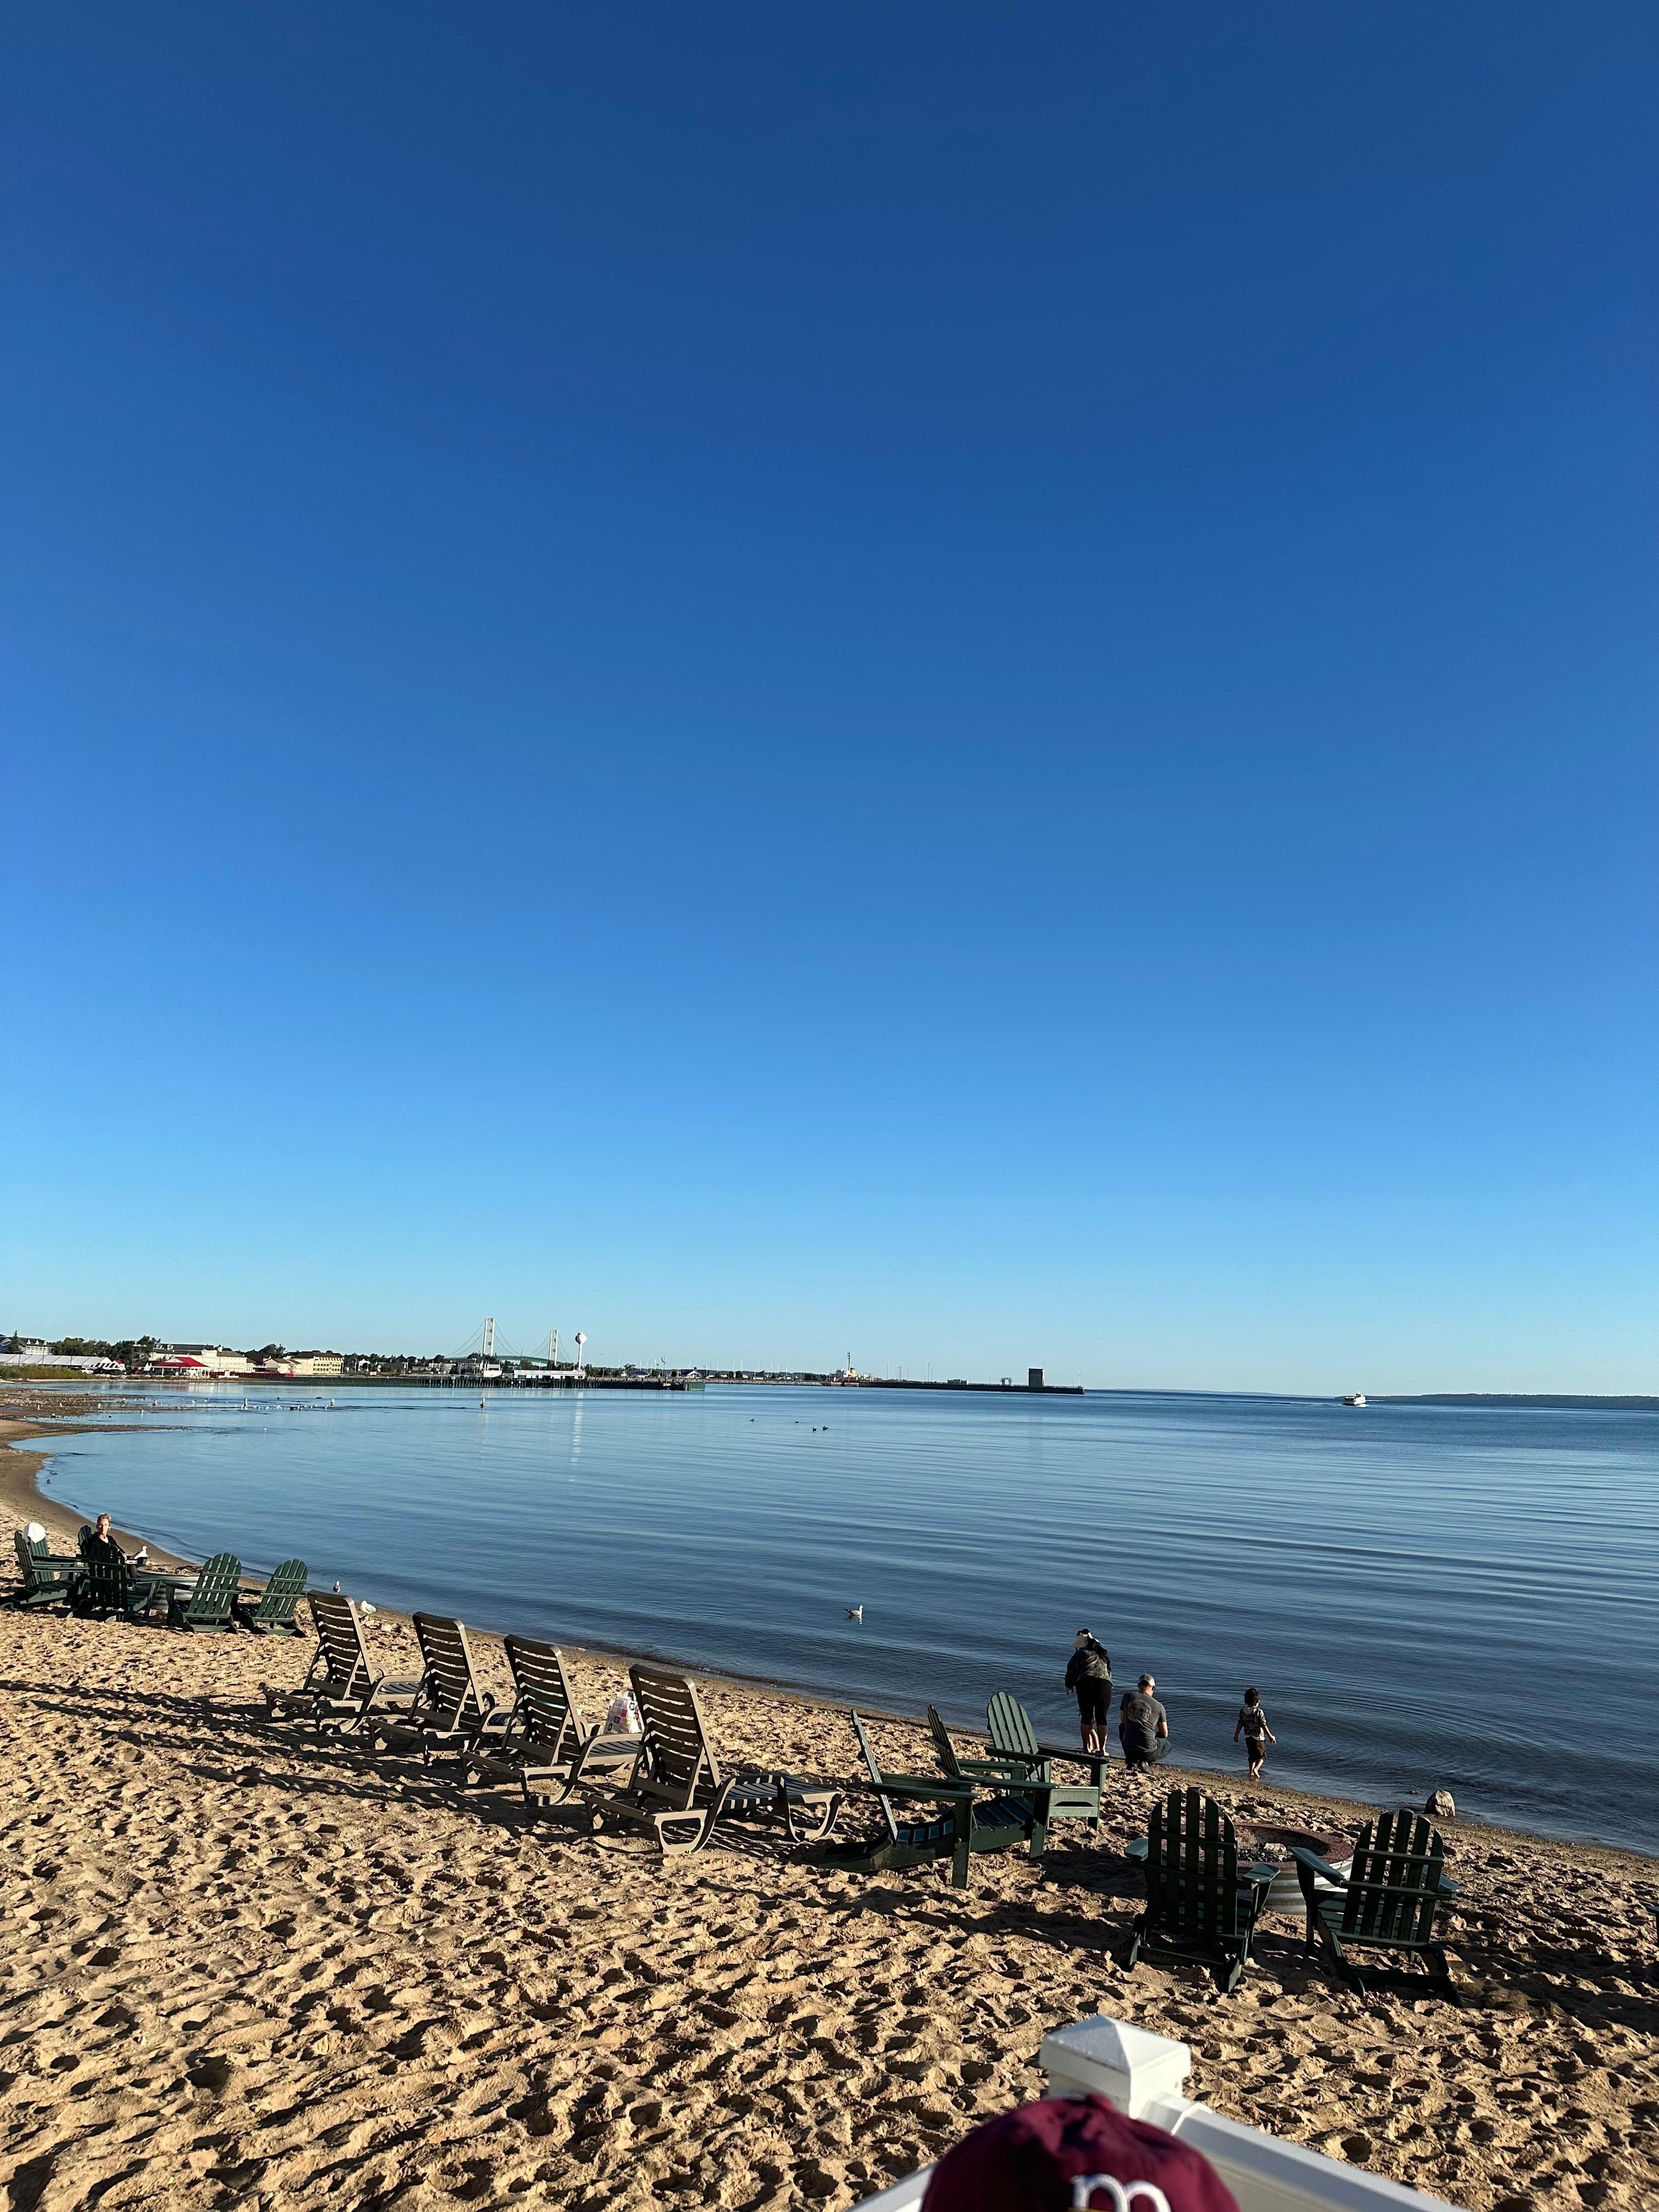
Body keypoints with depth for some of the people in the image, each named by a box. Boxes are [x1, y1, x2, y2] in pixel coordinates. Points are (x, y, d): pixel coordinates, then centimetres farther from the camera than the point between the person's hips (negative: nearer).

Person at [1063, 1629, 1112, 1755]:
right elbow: (1109, 1672, 21)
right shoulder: (1103, 1655, 27)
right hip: (1105, 1684, 3)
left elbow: (1071, 1671, 12)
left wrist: (1069, 1686, 28)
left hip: (1087, 1684, -3)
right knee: (1102, 1719, 8)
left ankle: (1087, 1747, 3)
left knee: (1086, 1717, 5)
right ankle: (1102, 1748, 1)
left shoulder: (1080, 1654, 14)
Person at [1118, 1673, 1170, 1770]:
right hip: (1148, 1750, -1)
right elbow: (1165, 1734, 8)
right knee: (1167, 1745, 32)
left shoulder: (1128, 1696, 3)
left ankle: (1132, 1761, 17)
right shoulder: (1159, 1706, -1)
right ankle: (1146, 1761, 6)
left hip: (1129, 1747, 1)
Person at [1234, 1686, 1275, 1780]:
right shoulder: (1259, 1712, -21)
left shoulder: (1243, 1711, -6)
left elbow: (1240, 1724, 0)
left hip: (1248, 1737, 5)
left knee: (1252, 1755, 20)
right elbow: (1264, 1726, -18)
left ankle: (1252, 1772, 23)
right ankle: (1256, 1769, -7)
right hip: (1259, 1737, -5)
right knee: (1262, 1755, 13)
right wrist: (1270, 1736, -6)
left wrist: (1236, 1734, 11)